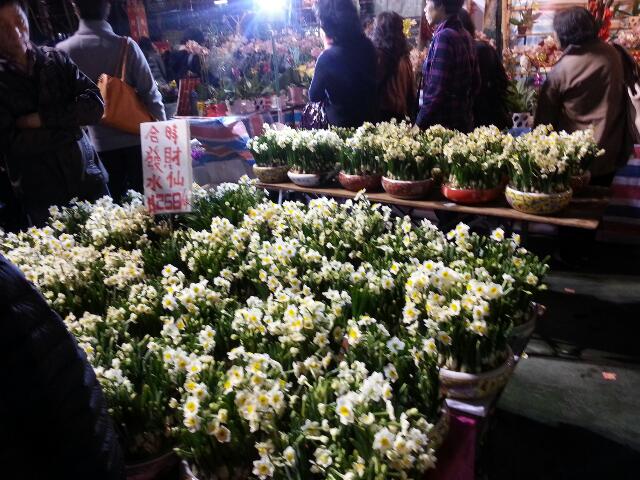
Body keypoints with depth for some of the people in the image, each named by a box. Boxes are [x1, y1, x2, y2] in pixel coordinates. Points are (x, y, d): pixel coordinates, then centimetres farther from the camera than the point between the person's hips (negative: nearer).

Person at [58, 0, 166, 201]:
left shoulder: (63, 50, -3)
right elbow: (150, 93, -7)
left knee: (114, 201, 10)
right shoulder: (126, 46, -9)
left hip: (100, 143, 1)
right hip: (135, 137, -1)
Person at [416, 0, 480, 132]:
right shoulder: (465, 35, 10)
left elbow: (436, 91, -21)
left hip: (444, 124, -9)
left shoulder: (444, 36, -16)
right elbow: (475, 84, 15)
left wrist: (419, 126, -17)